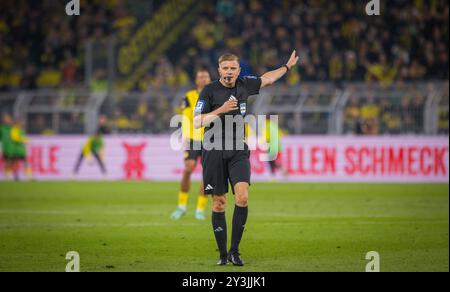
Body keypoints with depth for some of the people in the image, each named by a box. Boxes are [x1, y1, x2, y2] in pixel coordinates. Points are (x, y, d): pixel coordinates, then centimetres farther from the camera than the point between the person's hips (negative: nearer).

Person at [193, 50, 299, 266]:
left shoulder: (244, 85, 7)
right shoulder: (209, 91, -5)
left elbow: (266, 79, 28)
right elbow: (197, 122, -11)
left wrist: (287, 66, 38)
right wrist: (221, 110, -19)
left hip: (238, 151, 2)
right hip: (214, 152, -2)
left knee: (242, 196, -17)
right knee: (219, 203, 1)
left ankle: (234, 251, -8)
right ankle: (223, 254, 12)